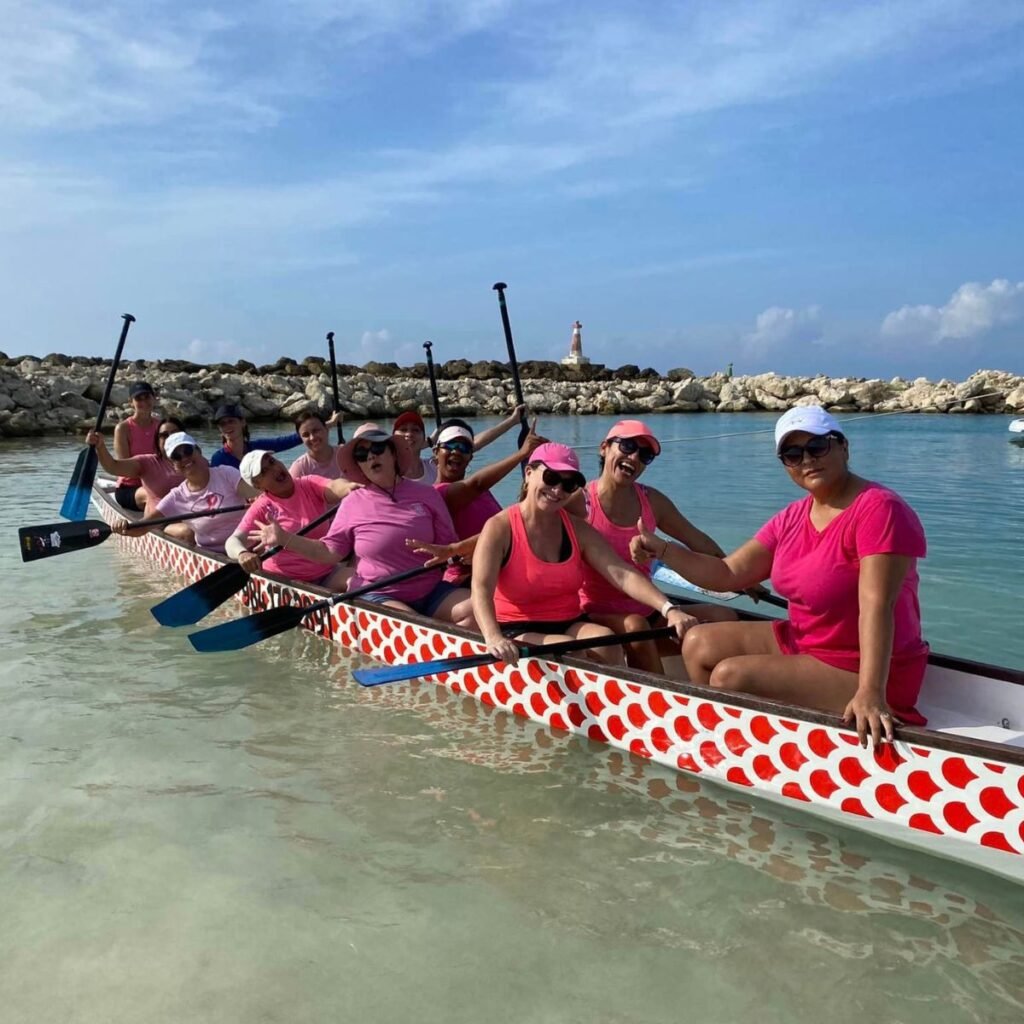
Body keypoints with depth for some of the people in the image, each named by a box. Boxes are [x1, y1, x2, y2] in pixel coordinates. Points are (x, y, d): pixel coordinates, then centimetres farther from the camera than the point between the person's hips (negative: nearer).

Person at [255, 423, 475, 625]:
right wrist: (284, 538, -3)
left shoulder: (426, 494, 4)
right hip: (378, 596, -3)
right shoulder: (353, 504, 2)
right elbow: (329, 552, 6)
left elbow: (449, 547, 4)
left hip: (431, 592, 3)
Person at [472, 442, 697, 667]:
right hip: (517, 631, -4)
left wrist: (669, 609, -22)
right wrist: (493, 638, -44)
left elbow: (623, 575, -6)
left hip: (569, 624, 4)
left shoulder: (578, 530, 6)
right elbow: (480, 590, -24)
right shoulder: (499, 528, -9)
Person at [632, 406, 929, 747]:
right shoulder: (792, 518, 4)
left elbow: (876, 606, -31)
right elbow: (728, 574, 4)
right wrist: (663, 549, -10)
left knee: (729, 676, -18)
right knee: (699, 644, 4)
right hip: (801, 642, 8)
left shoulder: (878, 508, -21)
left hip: (856, 671, -8)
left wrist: (870, 692, -40)